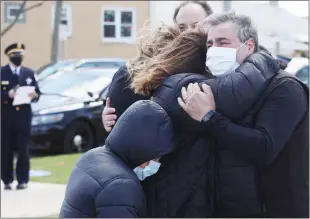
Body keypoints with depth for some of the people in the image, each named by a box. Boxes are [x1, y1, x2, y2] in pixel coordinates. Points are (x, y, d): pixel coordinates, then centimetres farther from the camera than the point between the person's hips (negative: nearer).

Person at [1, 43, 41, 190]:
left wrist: (34, 95, -11)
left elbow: (37, 92, 11)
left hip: (24, 115, 2)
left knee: (23, 149, -1)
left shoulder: (29, 73, 14)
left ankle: (23, 180, 3)